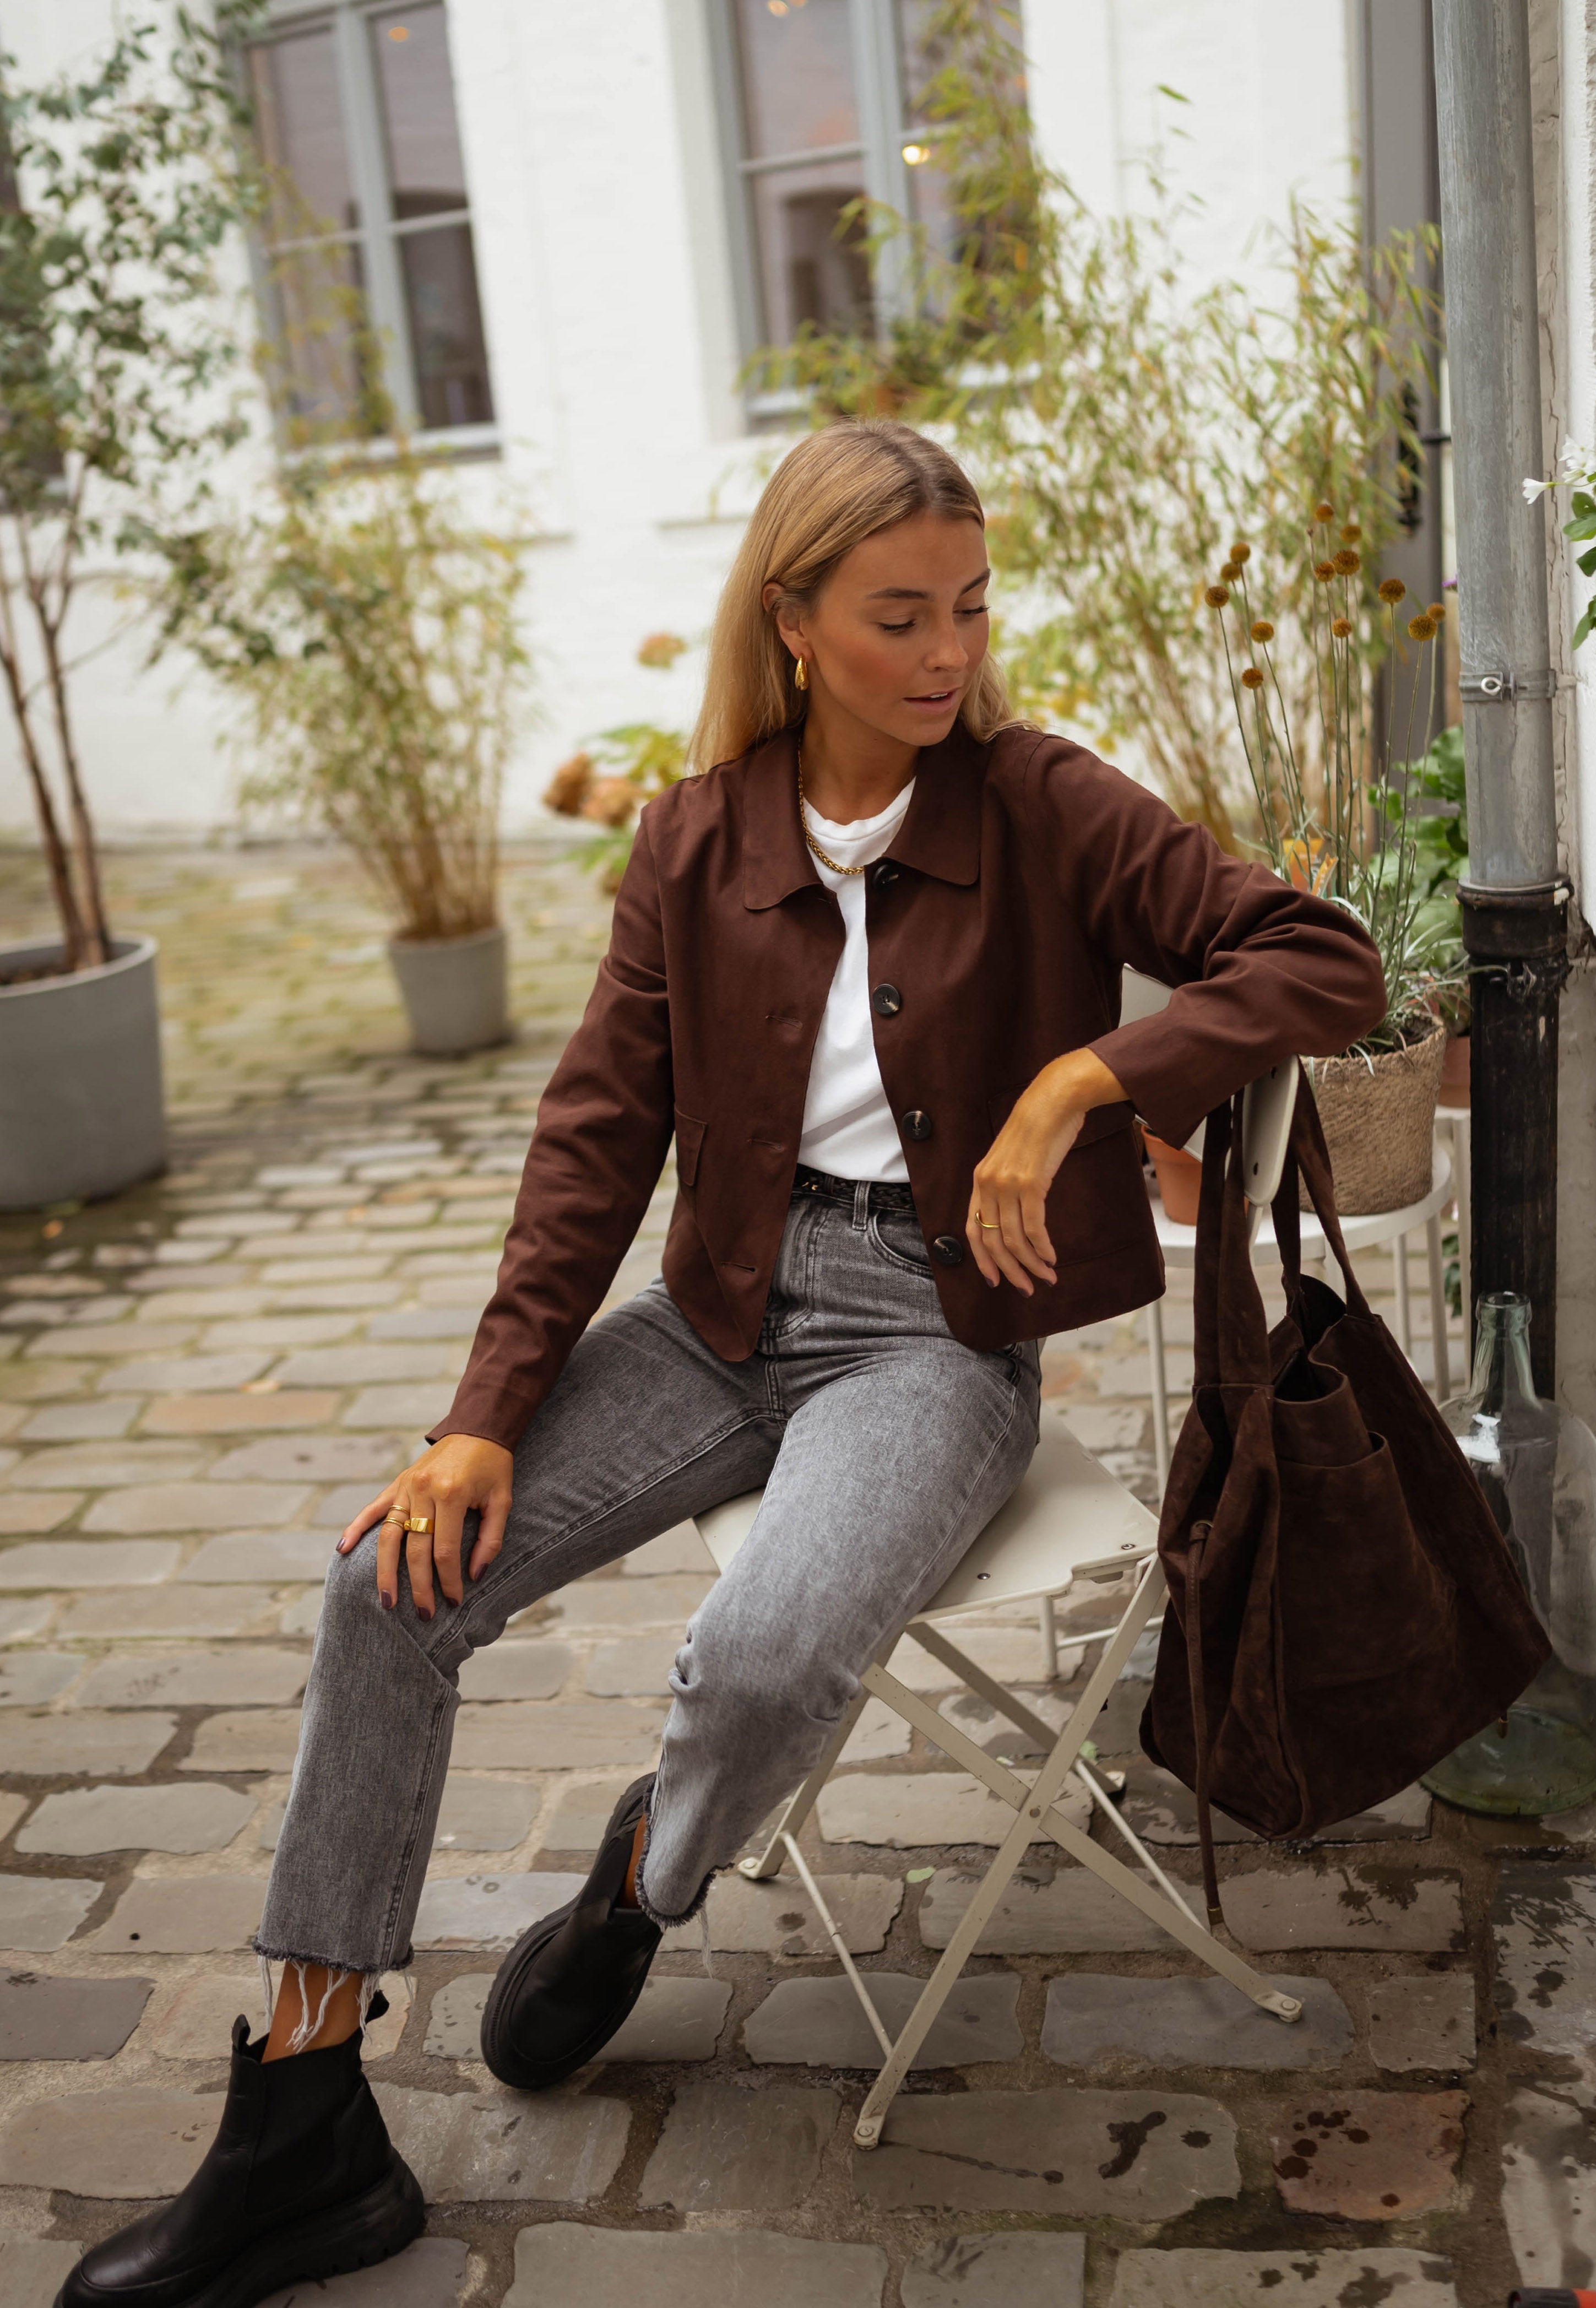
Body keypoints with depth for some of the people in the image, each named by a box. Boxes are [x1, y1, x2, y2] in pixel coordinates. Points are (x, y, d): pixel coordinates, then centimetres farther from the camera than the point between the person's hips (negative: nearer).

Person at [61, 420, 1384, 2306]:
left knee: (763, 1657, -32)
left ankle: (637, 1884, 9)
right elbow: (599, 1130, 2)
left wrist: (1078, 1079, -21)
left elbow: (1326, 964, -8)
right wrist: (488, 1418, -6)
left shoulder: (1042, 806, -5)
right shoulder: (700, 838, 3)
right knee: (393, 1583, -12)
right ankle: (299, 2140, 0)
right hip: (731, 1303, 4)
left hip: (932, 1323, -3)